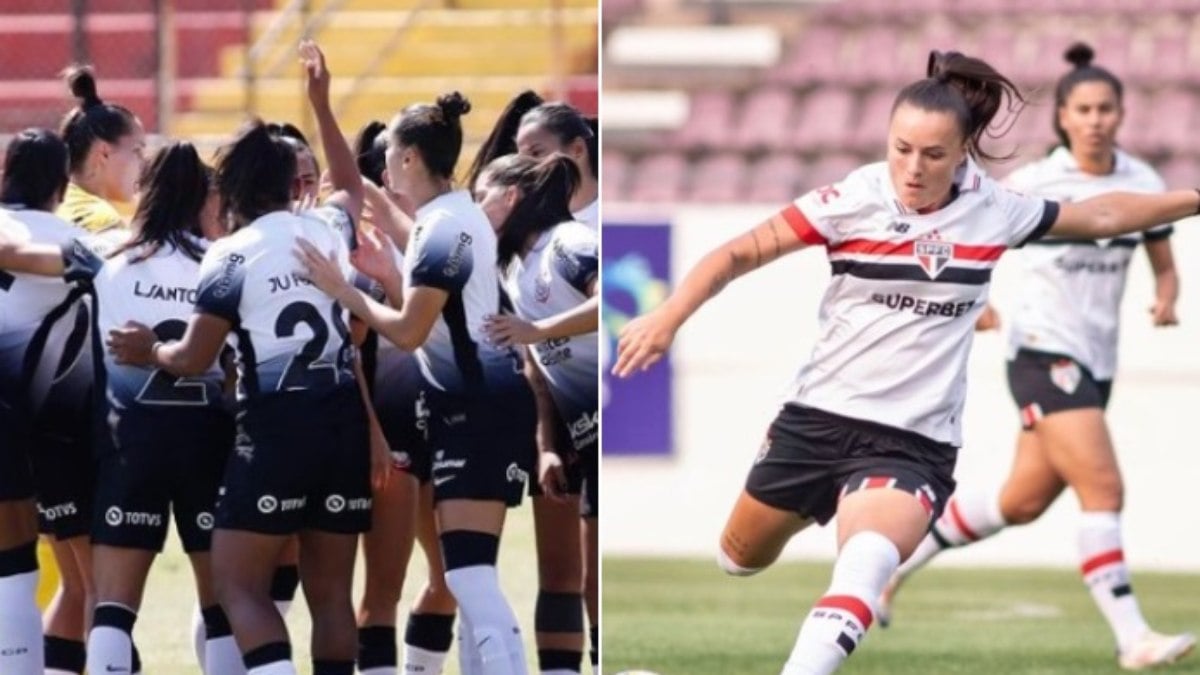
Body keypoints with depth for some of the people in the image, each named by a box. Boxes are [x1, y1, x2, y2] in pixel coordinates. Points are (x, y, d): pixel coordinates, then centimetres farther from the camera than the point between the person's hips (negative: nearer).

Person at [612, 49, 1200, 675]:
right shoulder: (854, 200, -11)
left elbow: (1099, 215, 14)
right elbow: (740, 253, -10)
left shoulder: (993, 211, -3)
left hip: (913, 443, -1)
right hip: (819, 416, 1)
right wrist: (669, 316, -23)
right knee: (740, 558, 21)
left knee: (867, 558, -33)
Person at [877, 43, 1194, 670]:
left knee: (1023, 502, 12)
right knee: (1103, 488, -18)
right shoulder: (1033, 183, -8)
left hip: (1097, 360, 6)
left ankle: (901, 554, 32)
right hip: (1044, 352, -6)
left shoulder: (1142, 184, 4)